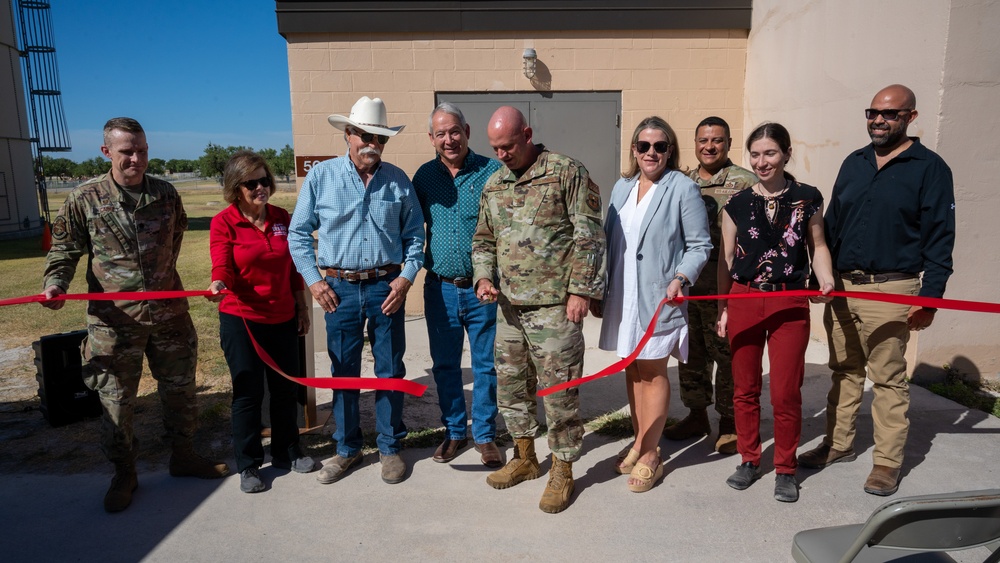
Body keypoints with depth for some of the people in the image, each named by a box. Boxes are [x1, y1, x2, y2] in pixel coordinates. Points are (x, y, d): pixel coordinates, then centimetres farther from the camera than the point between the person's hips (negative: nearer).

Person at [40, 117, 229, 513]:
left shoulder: (166, 194, 3)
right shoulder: (84, 199, -4)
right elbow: (65, 250, 3)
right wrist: (55, 284, -14)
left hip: (169, 313, 3)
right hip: (113, 320, -2)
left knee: (179, 388, 14)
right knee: (116, 400, 7)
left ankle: (183, 456, 34)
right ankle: (124, 474, 27)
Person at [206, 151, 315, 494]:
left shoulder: (281, 218, 6)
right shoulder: (224, 222, -6)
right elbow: (222, 267, -16)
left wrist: (301, 307, 12)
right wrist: (217, 285, -38)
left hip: (283, 318, 4)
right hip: (241, 320, -4)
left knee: (286, 388, 12)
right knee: (248, 392, 3)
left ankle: (287, 453, 31)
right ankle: (248, 465, 20)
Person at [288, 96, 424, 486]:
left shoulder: (398, 180, 4)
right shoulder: (321, 176, 1)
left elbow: (414, 234, 8)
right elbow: (298, 233, 5)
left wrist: (406, 277, -4)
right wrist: (313, 280, -3)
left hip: (387, 287, 0)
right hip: (340, 288, 0)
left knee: (390, 370, 8)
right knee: (343, 372, 9)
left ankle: (390, 448, 24)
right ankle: (347, 449, 26)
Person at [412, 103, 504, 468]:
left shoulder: (492, 172, -6)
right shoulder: (424, 176, 4)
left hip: (482, 288, -3)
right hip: (440, 288, 3)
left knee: (485, 366, 9)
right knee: (444, 365, 14)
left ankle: (485, 436, 26)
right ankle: (454, 432, 32)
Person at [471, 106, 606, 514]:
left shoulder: (567, 173, -5)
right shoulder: (493, 185, 13)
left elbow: (588, 236, -9)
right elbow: (483, 240, 21)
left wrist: (580, 290, -13)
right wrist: (484, 277, 3)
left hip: (554, 305, -6)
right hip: (509, 305, 7)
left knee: (559, 388, 1)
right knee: (510, 383, 15)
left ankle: (562, 471, 19)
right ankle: (524, 457, 34)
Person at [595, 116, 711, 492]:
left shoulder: (683, 188, -5)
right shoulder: (622, 187, 12)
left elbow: (699, 245, -5)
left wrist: (681, 279, -21)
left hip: (658, 297, -5)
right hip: (622, 296, 5)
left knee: (652, 370, 1)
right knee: (632, 368, 12)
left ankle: (649, 455, 14)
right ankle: (639, 442, 27)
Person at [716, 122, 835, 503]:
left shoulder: (807, 199, 2)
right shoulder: (737, 204, 4)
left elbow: (817, 245, 12)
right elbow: (726, 259, 7)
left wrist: (826, 279, -7)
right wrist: (723, 308, 6)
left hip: (790, 303, -1)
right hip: (744, 300, 1)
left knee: (786, 392, 1)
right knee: (745, 388, 9)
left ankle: (785, 470, 20)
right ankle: (749, 460, 27)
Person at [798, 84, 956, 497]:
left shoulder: (929, 168, -3)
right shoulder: (854, 163, 12)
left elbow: (939, 239, -6)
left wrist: (930, 296, -11)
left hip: (891, 290, -5)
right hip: (841, 287, 5)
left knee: (888, 379, 2)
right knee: (844, 371, 14)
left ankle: (887, 463, 14)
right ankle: (838, 444, 26)